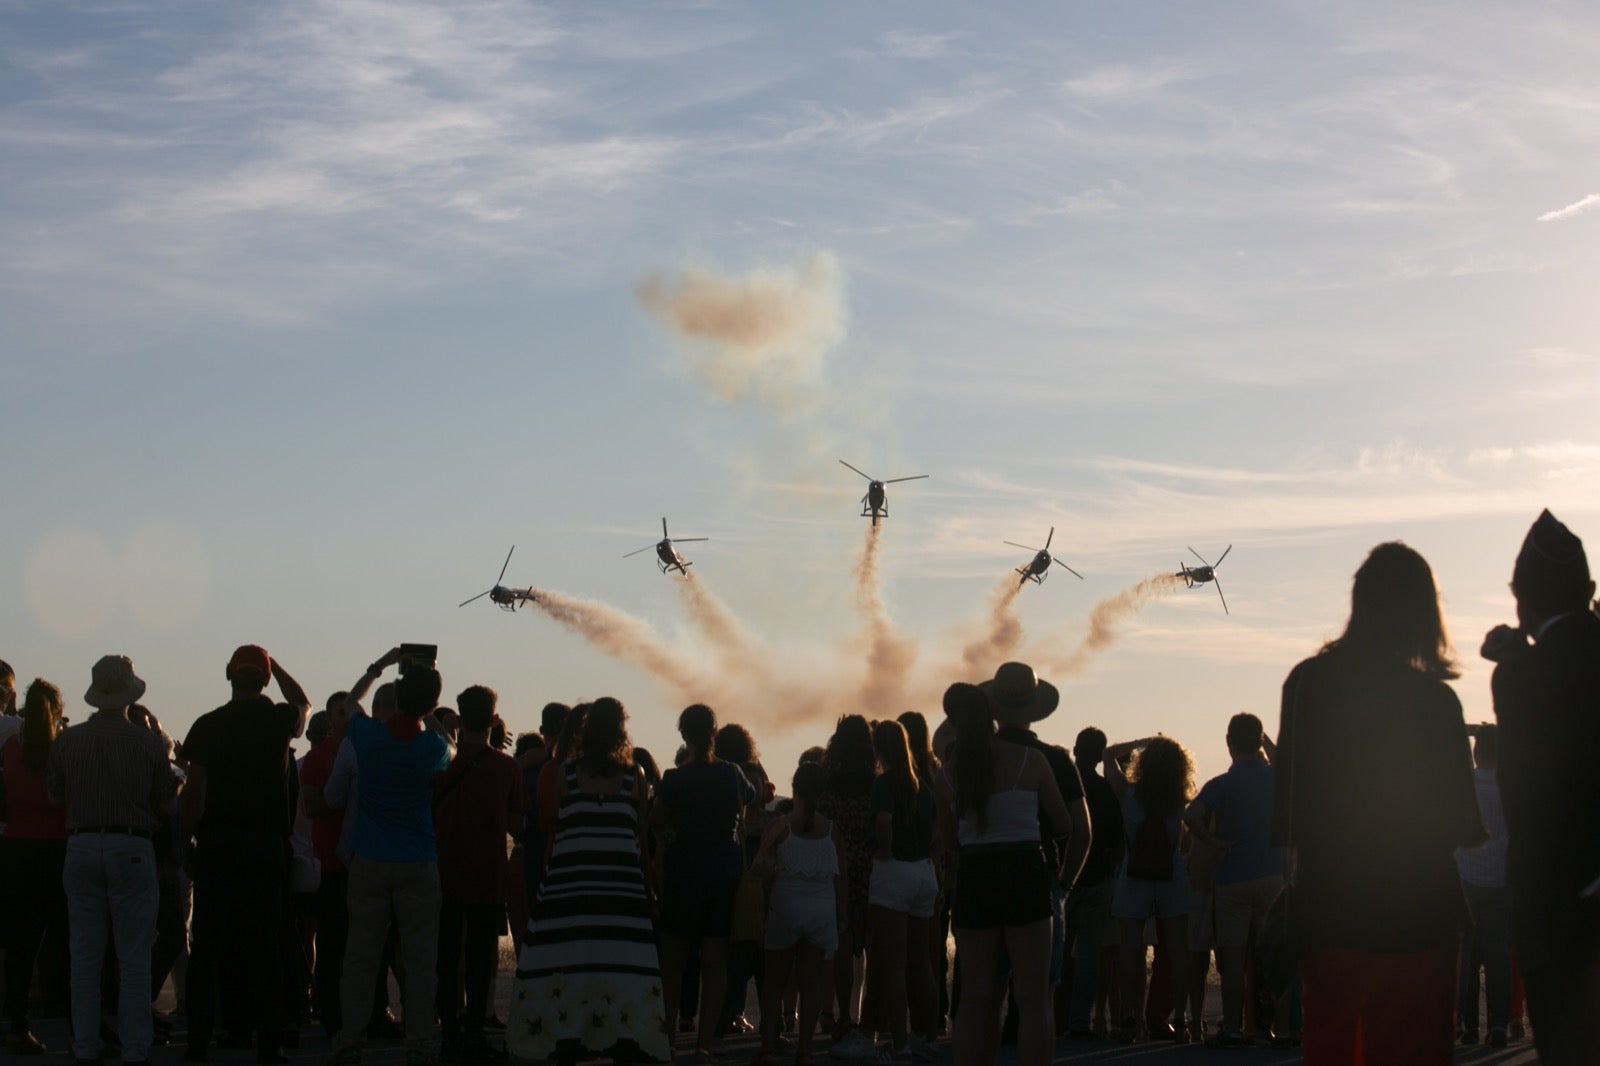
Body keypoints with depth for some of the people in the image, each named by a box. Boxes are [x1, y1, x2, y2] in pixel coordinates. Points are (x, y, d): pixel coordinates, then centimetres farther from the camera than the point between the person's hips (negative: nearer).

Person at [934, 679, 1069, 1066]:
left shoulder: (948, 774, 2)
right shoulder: (1031, 760, -4)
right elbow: (1062, 824, 6)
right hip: (1025, 875, -2)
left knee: (976, 998, 10)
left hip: (974, 878, 2)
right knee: (1033, 997, 2)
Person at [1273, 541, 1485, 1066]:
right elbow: (1463, 823, -7)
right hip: (1417, 915, -3)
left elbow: (1286, 805, 3)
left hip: (1327, 909, 3)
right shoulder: (1434, 699, -12)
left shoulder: (1306, 682, -1)